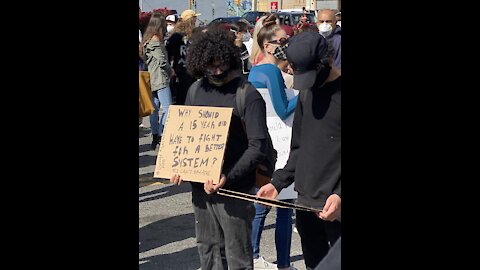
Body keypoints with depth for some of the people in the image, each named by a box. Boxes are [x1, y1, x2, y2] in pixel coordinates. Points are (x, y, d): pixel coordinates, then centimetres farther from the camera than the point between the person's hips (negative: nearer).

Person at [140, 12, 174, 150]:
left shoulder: (147, 40, 13)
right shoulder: (156, 40, -14)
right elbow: (162, 60, -17)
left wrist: (168, 70, 8)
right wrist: (170, 70, 3)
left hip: (152, 79, 10)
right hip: (160, 79, -10)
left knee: (154, 109, 11)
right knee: (167, 109, -9)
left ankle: (155, 138, 16)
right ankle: (161, 136, -14)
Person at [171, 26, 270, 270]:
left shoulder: (248, 95, -12)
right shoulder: (196, 90, 7)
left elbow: (257, 147, -15)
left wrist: (228, 177, -25)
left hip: (235, 190, -6)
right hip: (200, 185, 6)